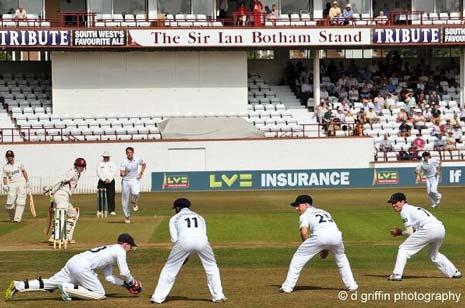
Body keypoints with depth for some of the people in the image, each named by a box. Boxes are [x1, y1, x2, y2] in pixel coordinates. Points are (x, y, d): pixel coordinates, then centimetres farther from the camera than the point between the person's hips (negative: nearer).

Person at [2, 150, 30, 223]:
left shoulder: (19, 163, 7)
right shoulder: (5, 167, 4)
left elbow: (24, 172, 14)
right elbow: (5, 178, 4)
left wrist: (27, 182, 8)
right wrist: (5, 186, -13)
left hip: (22, 184, 0)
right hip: (12, 185, 0)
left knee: (20, 202, -12)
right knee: (9, 203, -9)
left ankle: (17, 218, -15)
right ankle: (12, 217, 16)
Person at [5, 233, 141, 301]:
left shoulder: (110, 250, 29)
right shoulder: (120, 250, 2)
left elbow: (109, 277, 29)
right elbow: (124, 272, -3)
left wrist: (125, 284, 29)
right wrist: (131, 281, 16)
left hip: (73, 262, 9)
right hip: (82, 266, -9)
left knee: (49, 283, 7)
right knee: (99, 293, -3)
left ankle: (18, 286, -2)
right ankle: (68, 288, -12)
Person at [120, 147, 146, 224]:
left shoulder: (137, 159, -6)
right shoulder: (124, 162, -15)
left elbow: (144, 164, 16)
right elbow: (121, 173, -23)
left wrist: (141, 173, 3)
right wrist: (123, 173, -46)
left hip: (135, 180, 0)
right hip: (125, 181, 0)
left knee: (135, 193, -30)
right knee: (125, 199, 3)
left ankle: (134, 202, 5)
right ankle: (127, 216, 20)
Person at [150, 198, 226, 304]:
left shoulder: (174, 218, 27)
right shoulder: (199, 217, 36)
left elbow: (174, 238, 14)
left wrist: (182, 254, 26)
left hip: (184, 240, -2)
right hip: (202, 240, 2)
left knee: (169, 269, 10)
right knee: (212, 267, 21)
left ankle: (158, 297, 8)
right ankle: (218, 296, 14)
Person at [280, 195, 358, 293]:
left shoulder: (305, 215, 21)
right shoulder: (325, 212, 38)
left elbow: (304, 232, 3)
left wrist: (307, 247, 17)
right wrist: (327, 249, 34)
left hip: (320, 236, -5)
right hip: (336, 235, 5)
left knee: (298, 258, 10)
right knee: (341, 259, 34)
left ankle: (287, 287, 5)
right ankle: (351, 285, 30)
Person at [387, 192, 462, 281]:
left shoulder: (404, 211, 7)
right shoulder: (414, 208, 33)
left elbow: (409, 232, 1)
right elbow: (414, 230, 30)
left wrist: (400, 233, 19)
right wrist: (401, 232, 22)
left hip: (429, 230, -9)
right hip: (441, 229, 9)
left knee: (404, 249, 2)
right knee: (434, 254, 33)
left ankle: (397, 274, -9)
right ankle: (454, 273, 31)